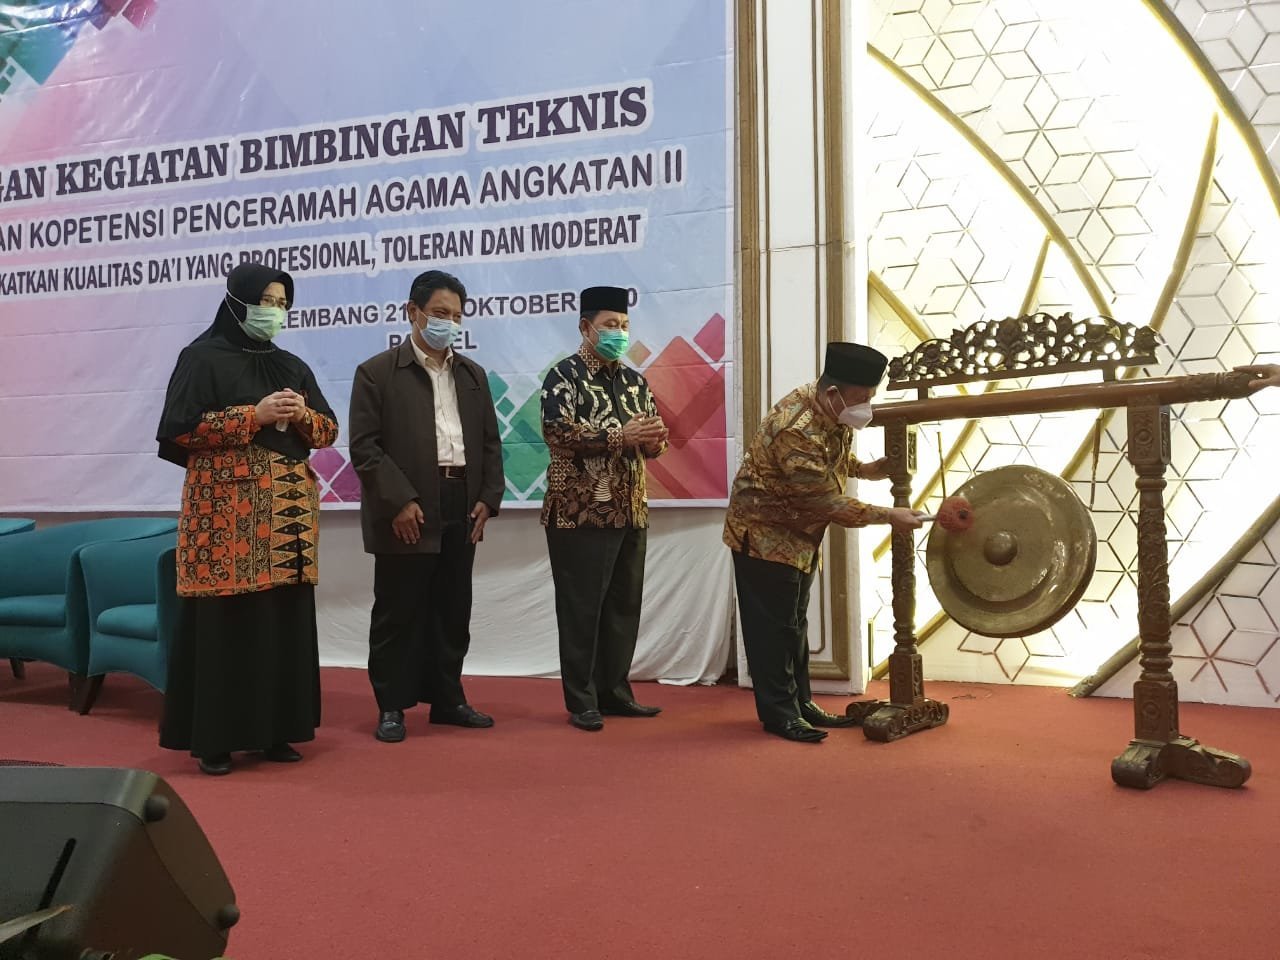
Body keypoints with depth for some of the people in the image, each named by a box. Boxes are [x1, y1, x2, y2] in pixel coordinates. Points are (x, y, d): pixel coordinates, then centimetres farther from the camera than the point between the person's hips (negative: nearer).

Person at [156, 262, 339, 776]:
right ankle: (214, 737, 4)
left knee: (286, 619, 4)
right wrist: (254, 415, -15)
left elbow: (328, 430, 15)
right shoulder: (202, 357, -1)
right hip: (226, 509, -5)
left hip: (288, 510, 6)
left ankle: (275, 729, 14)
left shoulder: (293, 366, 16)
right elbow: (178, 428, -10)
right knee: (226, 621, -6)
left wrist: (302, 415, -7)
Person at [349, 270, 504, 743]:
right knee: (397, 614, 2)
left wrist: (488, 498, 4)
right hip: (407, 514, -5)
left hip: (461, 511, 5)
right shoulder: (377, 372, -2)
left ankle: (447, 699, 23)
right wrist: (400, 501, -16)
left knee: (452, 612, 11)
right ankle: (392, 706, 13)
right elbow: (365, 445, -8)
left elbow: (490, 441, 15)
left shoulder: (473, 374, 15)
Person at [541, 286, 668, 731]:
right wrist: (620, 435, -22)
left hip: (630, 511, 7)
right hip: (580, 512, -6)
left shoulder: (635, 381, 14)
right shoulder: (564, 375, -5)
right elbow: (556, 431, -19)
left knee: (624, 607, 11)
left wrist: (655, 437, -10)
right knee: (581, 609, 0)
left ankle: (615, 692, 22)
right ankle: (582, 701, 10)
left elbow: (652, 443, 15)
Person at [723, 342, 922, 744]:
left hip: (798, 535, 9)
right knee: (774, 626, -2)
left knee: (794, 622, 15)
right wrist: (889, 515, -24)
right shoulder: (798, 429, -32)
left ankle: (801, 703, 24)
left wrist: (865, 468, -1)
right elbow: (827, 503, -28)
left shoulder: (832, 413, -3)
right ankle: (779, 713, 7)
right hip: (764, 533, -9)